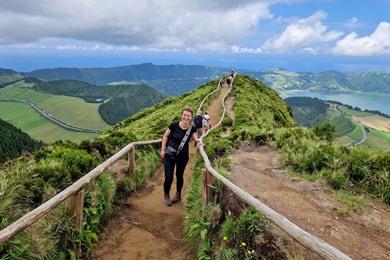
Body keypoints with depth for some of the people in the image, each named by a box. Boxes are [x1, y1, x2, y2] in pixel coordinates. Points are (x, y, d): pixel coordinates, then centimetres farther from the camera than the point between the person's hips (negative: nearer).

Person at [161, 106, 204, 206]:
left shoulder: (192, 128, -11)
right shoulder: (174, 125, -18)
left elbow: (194, 136, 12)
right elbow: (165, 136, -3)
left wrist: (198, 141, -9)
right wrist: (162, 149, -3)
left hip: (183, 156, 2)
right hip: (169, 154, -2)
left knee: (179, 176, 18)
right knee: (169, 178, -4)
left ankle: (178, 195, 42)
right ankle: (166, 196, 25)